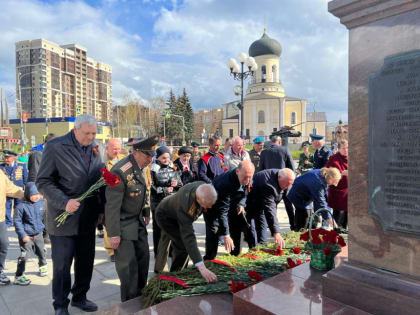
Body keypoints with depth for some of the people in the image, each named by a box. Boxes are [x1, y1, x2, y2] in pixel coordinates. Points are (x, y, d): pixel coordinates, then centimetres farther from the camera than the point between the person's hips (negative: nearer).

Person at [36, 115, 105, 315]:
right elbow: (43, 182, -10)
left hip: (88, 218, 5)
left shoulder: (94, 149, 6)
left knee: (86, 261, 15)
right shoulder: (55, 147, -9)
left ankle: (80, 297, 36)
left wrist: (101, 208, 4)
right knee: (62, 265, 8)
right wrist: (64, 202, -23)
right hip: (64, 218, -4)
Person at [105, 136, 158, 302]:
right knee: (128, 263, 3)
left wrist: (147, 213, 17)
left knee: (143, 257, 17)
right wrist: (114, 234, -20)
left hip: (138, 221, 8)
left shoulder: (143, 166, -2)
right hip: (123, 224, -8)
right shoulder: (121, 172, -27)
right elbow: (112, 206, -24)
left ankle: (141, 295, 37)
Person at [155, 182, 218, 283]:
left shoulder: (205, 190, -31)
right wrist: (201, 267, -59)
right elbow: (188, 236, -53)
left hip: (176, 214, 7)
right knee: (183, 245, -18)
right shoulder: (184, 204, -49)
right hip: (165, 215, -7)